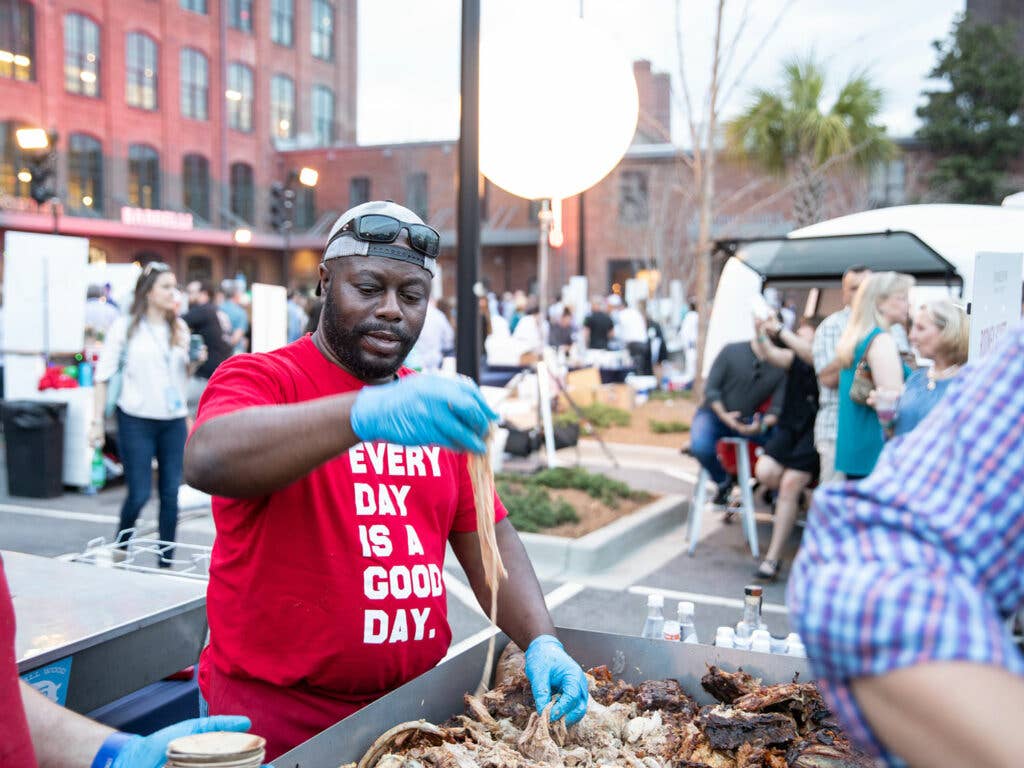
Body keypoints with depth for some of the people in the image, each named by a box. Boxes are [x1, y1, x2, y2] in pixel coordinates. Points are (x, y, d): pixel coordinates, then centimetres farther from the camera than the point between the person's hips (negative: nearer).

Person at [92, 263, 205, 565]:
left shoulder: (180, 328, 10)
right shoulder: (125, 327, -3)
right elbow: (103, 376, -3)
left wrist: (195, 363, -2)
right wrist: (97, 421, -7)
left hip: (174, 419, 4)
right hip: (136, 419, -4)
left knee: (171, 493, 2)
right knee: (139, 494, -2)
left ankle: (166, 560, 13)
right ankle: (120, 546, 25)